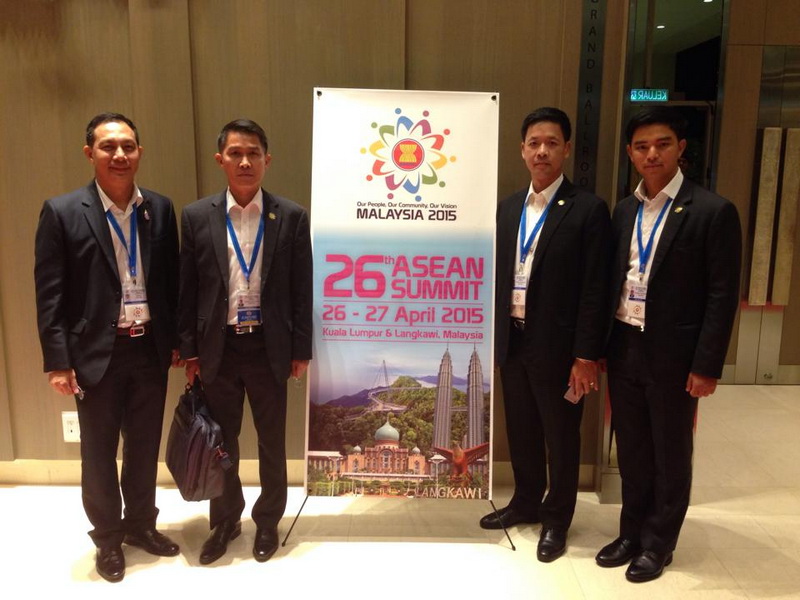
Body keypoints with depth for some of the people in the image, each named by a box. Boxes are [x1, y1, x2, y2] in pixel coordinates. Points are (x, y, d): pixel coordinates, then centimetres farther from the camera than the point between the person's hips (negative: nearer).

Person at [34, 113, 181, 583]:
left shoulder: (160, 209, 2)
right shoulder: (62, 212, -7)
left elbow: (172, 280, 7)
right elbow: (50, 294, -7)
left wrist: (178, 340, 7)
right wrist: (58, 361, -10)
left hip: (151, 348, 3)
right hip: (97, 352, -3)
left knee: (145, 445, 16)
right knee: (99, 451, 12)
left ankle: (141, 525, 37)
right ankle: (108, 538, 32)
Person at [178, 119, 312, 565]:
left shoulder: (292, 217, -3)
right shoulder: (197, 217, 0)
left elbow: (302, 289, -2)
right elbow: (188, 289, 3)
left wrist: (301, 349, -3)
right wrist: (189, 350, 1)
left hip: (269, 347, -1)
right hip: (218, 348, 1)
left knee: (273, 441, 13)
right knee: (221, 441, 16)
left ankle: (268, 521, 34)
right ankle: (226, 520, 37)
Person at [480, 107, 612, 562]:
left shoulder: (588, 209, -9)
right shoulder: (508, 208, 8)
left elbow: (595, 290, -12)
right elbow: (499, 276, 10)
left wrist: (586, 356, -15)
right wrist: (490, 335, 8)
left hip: (556, 346, -5)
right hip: (512, 340, 5)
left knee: (561, 436, 11)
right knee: (521, 431, 19)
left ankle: (556, 518, 30)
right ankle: (526, 503, 39)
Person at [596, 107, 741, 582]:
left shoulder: (714, 211, -9)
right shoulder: (625, 210, 8)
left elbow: (723, 295, -10)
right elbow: (614, 280, 10)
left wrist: (707, 365, -13)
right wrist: (602, 347, 7)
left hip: (673, 354, -5)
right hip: (624, 348, 5)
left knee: (670, 454, 12)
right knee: (632, 450, 17)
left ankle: (658, 544, 30)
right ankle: (632, 533, 35)